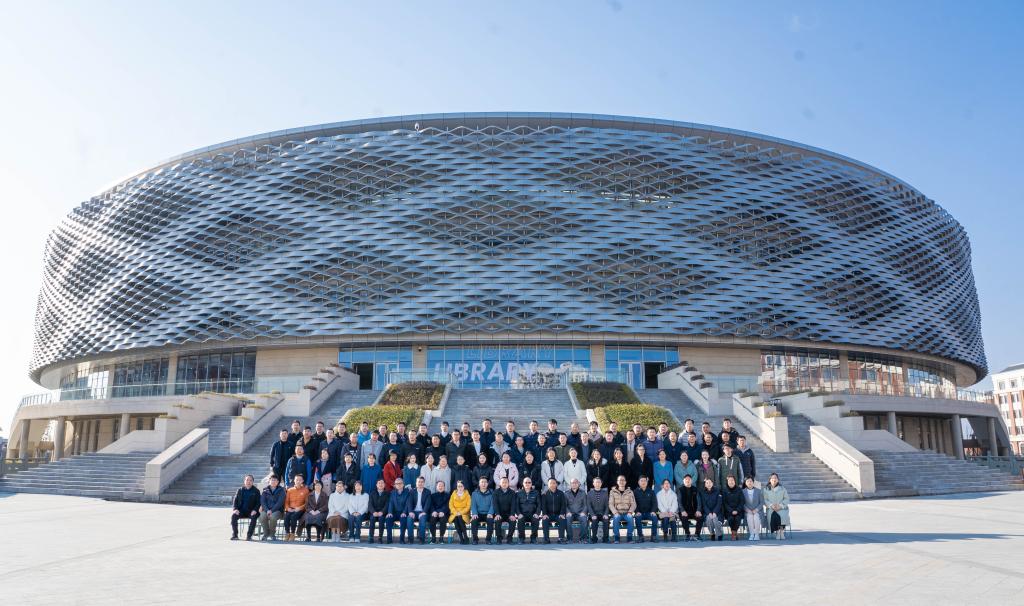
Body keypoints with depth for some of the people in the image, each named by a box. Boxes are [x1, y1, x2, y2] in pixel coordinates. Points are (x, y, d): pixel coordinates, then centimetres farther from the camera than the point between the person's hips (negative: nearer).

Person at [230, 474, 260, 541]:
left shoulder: (256, 491, 8)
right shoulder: (239, 490, 13)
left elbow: (258, 502, 2)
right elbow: (235, 501, 9)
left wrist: (255, 510, -17)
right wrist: (235, 509, -11)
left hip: (251, 512, -2)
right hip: (241, 511, 2)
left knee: (254, 517, -34)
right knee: (233, 515, -28)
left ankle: (249, 535, -27)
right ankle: (234, 535, -20)